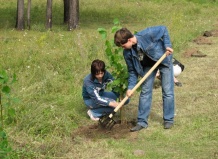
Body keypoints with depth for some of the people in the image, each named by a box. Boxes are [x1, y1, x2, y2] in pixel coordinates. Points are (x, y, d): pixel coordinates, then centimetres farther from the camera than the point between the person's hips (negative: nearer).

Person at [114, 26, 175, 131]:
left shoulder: (147, 34, -34)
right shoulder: (127, 53, -18)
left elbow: (163, 29, -19)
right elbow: (132, 71, -9)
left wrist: (167, 45, -27)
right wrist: (130, 87, -18)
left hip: (163, 59, -4)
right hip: (148, 65, 4)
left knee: (167, 91, -3)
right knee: (145, 91, 1)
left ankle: (169, 120, 7)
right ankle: (142, 121, 7)